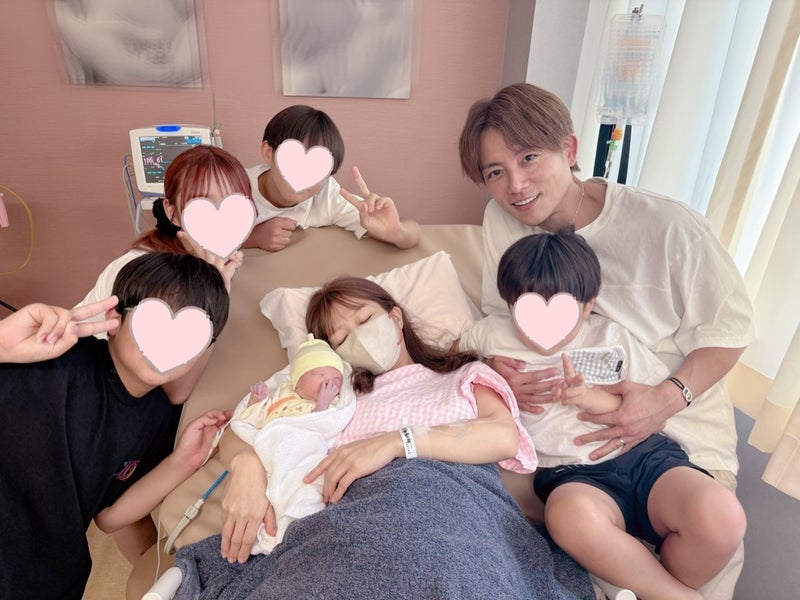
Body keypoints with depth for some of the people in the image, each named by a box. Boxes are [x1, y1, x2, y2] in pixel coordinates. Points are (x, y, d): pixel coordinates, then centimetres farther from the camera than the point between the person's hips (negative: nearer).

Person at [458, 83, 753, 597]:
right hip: (564, 417, 3)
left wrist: (667, 399, -26)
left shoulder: (667, 227, -22)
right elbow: (499, 316, 1)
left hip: (679, 419, -2)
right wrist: (499, 364, -20)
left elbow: (729, 329, -11)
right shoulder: (501, 219, -10)